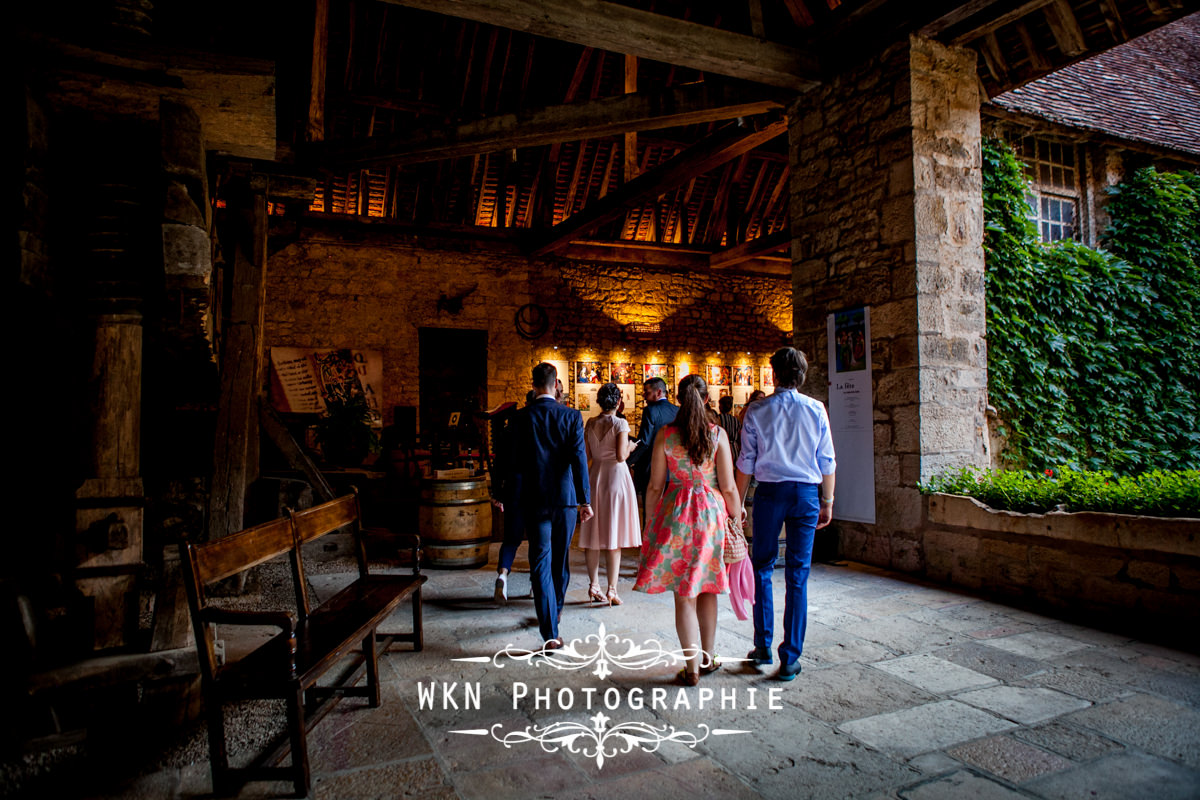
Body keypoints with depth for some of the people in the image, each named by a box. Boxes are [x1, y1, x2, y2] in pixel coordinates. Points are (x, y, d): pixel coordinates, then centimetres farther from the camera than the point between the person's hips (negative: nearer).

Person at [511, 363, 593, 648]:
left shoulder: (521, 417, -5)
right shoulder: (571, 416, -4)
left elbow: (517, 461, -2)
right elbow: (579, 459, -10)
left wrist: (514, 495, 10)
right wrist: (584, 499, -10)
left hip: (535, 499, -2)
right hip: (566, 497, 2)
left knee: (540, 563, 1)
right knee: (560, 558, 20)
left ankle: (550, 632, -4)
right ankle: (556, 609, 41)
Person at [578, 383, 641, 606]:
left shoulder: (590, 424, 4)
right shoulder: (620, 424, -10)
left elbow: (586, 456, 5)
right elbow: (621, 456, -17)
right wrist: (629, 447, 3)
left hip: (595, 477, 5)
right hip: (615, 478, -4)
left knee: (593, 534, 11)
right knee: (613, 536, 0)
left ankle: (593, 585, 16)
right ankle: (612, 590, 1)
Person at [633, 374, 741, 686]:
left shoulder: (665, 434, -5)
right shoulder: (718, 435, -5)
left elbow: (655, 486, -2)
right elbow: (728, 487, -5)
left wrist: (649, 522, 8)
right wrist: (737, 517, 10)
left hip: (675, 512, -1)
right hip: (711, 511, 1)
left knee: (684, 594, 6)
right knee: (707, 588, 17)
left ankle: (692, 668, 11)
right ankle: (707, 658, 30)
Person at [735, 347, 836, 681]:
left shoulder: (757, 410, -2)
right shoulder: (816, 410, 0)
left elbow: (746, 462, -1)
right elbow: (827, 462, 2)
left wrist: (737, 502, 7)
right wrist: (827, 501, 12)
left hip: (769, 491, -1)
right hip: (806, 493, 1)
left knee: (761, 568, 14)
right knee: (798, 576, 6)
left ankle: (763, 646, 19)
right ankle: (790, 659, 11)